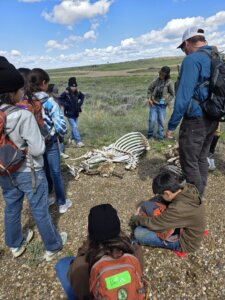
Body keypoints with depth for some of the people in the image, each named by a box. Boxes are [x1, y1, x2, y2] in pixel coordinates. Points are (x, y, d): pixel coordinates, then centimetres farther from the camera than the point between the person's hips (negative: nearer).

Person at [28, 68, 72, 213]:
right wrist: (63, 132, 1)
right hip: (50, 142, -4)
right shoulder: (49, 102, -18)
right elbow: (60, 125, -21)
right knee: (55, 173, 11)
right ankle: (62, 203, 26)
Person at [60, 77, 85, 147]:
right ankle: (78, 141, -6)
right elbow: (59, 100, -18)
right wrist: (66, 105, -21)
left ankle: (72, 139, 33)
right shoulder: (66, 93, -18)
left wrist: (80, 102, 6)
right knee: (74, 127, -10)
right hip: (69, 113, -6)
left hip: (76, 113, 6)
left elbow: (82, 96, 19)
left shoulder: (77, 92, -1)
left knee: (75, 127, 14)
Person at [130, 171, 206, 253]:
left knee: (139, 233, -17)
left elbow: (154, 224, -27)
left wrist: (136, 219, -8)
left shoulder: (178, 209, -40)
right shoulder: (188, 188, -16)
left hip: (186, 242, -7)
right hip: (188, 230, 8)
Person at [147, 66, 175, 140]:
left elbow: (172, 94, 2)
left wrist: (169, 100, -13)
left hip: (162, 105, -1)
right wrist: (149, 98, 0)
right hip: (153, 104, 1)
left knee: (161, 120, 3)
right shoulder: (156, 80, -1)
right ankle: (150, 134, 18)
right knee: (152, 120, -2)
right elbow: (149, 89, 9)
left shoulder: (169, 82, -5)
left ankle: (160, 136, 16)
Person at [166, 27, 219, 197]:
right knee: (201, 159, 18)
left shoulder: (192, 59, -13)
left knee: (189, 162, 2)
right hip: (213, 119, 9)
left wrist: (172, 125, -15)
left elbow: (183, 96, -20)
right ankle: (199, 195, 32)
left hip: (195, 120, -9)